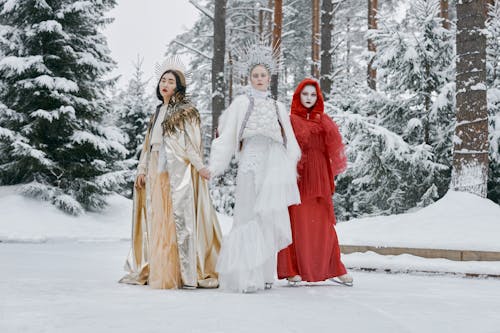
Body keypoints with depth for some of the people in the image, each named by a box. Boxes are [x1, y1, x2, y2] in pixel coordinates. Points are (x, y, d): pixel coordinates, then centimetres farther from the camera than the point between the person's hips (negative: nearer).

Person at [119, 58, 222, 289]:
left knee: (179, 218, -10)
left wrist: (199, 165, -22)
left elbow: (192, 142, -9)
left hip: (179, 171, -7)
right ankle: (154, 270, 10)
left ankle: (185, 273, -9)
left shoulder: (186, 111, 1)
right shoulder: (158, 112, 21)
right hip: (157, 172, 7)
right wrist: (142, 169, 13)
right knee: (156, 219, 6)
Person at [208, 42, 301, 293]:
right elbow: (227, 137, 3)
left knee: (268, 222, 1)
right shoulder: (241, 103, 10)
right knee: (250, 219, -8)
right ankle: (244, 277, -8)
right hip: (251, 165, -3)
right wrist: (213, 167, -6)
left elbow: (289, 143, 20)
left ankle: (263, 274, 7)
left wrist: (291, 174, 12)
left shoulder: (278, 107, 21)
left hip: (274, 168, 4)